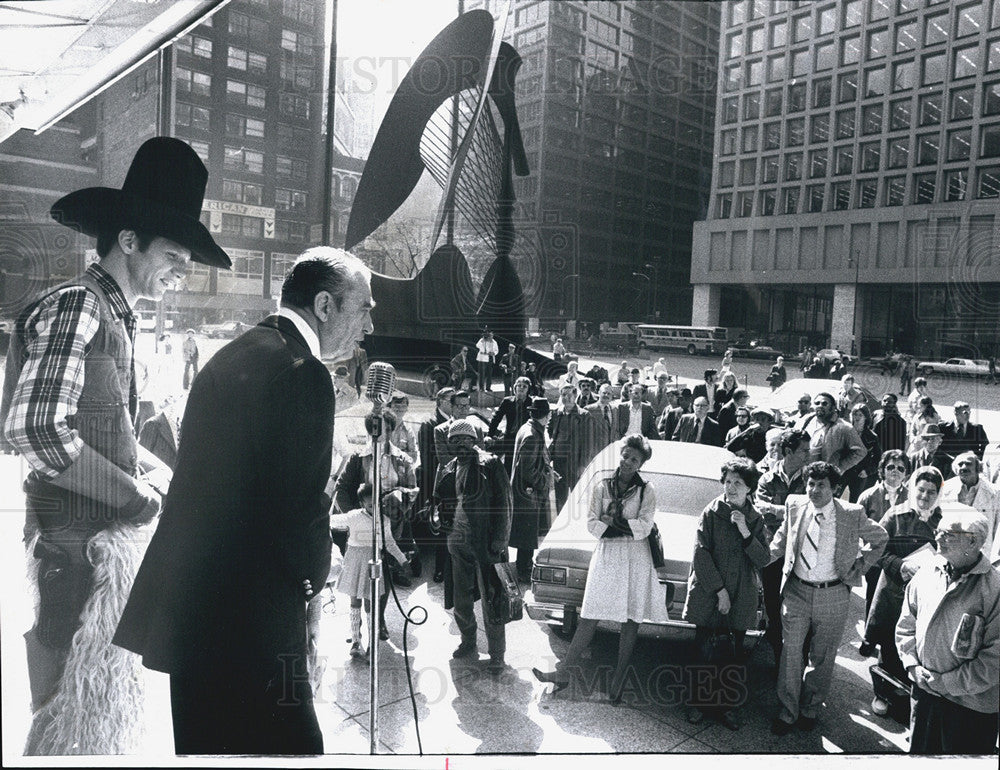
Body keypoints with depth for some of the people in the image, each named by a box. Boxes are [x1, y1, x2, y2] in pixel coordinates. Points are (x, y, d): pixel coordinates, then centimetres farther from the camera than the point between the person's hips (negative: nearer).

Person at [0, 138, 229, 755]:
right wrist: (141, 496, -16)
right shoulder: (74, 308, -14)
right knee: (80, 708, 1)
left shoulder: (116, 320, 15)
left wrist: (161, 474, 4)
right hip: (79, 540, -9)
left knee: (113, 702, 20)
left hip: (115, 534, 9)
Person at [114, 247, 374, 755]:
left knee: (205, 747, 22)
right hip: (250, 618, -10)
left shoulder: (231, 356, 12)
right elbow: (301, 506, -19)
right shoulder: (300, 370, -17)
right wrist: (315, 573, 1)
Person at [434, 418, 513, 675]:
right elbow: (440, 503, 25)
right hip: (458, 545, 6)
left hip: (484, 545, -6)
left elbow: (503, 505, -9)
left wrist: (498, 543, -13)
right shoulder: (448, 471, 12)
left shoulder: (490, 465, -6)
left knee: (490, 601, -1)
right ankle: (468, 644, 34)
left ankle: (497, 655, 11)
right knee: (461, 600, 15)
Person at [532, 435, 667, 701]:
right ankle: (564, 673, 9)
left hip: (636, 559, -1)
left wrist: (611, 521, -9)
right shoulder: (602, 483, 3)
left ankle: (618, 680, 15)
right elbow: (592, 524, -2)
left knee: (631, 622, 4)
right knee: (589, 618, 2)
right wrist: (627, 528, -11)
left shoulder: (647, 490, 0)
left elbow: (644, 528, -9)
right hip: (606, 556, 1)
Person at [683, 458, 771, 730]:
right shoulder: (711, 512, -3)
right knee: (704, 652, 4)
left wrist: (745, 532, -16)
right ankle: (699, 702, 21)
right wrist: (719, 590, -11)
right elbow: (700, 553, -7)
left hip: (740, 599, 2)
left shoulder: (756, 519, 5)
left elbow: (763, 560, -2)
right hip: (708, 596, -2)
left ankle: (722, 705, 23)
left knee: (733, 656, 9)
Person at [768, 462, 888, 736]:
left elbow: (880, 538, 8)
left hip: (833, 595, -1)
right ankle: (787, 711, 20)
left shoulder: (852, 514, -8)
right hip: (796, 590, 1)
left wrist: (858, 568, 2)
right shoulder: (795, 506, -2)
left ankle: (810, 708, 32)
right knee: (791, 651, 5)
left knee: (822, 656, 12)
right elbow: (782, 537, 16)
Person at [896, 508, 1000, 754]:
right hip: (923, 692, 5)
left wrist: (948, 682, -15)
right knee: (919, 750, 19)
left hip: (970, 705, -4)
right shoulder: (926, 575, -1)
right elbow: (906, 625, 9)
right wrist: (912, 666, -3)